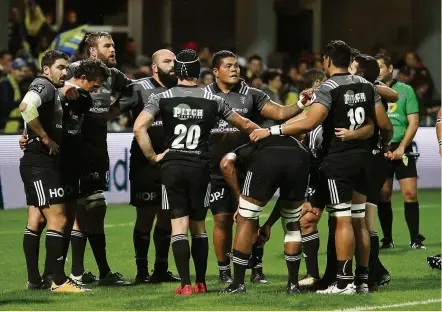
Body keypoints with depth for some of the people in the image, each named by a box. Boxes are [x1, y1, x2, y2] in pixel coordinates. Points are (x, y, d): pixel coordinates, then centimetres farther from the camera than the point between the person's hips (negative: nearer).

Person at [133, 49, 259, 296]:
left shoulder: (162, 98, 0)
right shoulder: (213, 100, 5)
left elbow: (139, 127, -13)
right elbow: (245, 125, 17)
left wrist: (152, 156, -2)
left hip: (172, 166, -1)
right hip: (200, 167, 1)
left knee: (179, 226, 0)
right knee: (199, 226, 13)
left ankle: (186, 284, -7)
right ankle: (201, 282, 15)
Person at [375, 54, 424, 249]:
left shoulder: (405, 90, 5)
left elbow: (414, 122, 1)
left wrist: (401, 147, -10)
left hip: (402, 149, -1)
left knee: (410, 193, -7)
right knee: (383, 195, -1)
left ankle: (415, 240, -2)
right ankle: (387, 239, 8)